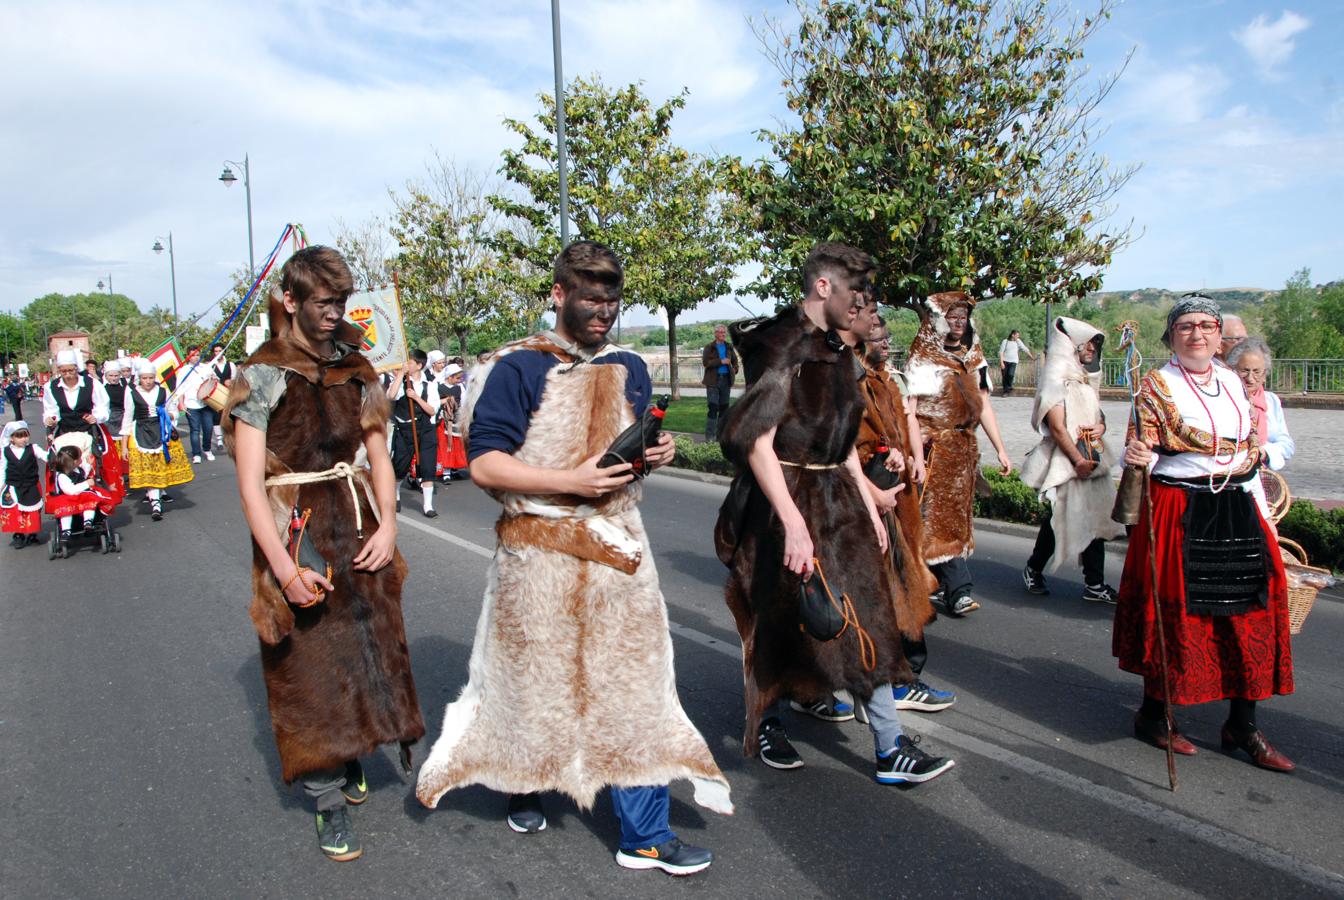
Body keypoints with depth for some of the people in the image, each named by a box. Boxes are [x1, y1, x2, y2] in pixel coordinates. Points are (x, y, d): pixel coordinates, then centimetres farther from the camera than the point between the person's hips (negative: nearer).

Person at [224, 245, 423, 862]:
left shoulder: (356, 370, 7)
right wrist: (284, 567, -19)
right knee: (312, 666, 2)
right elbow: (250, 482, -12)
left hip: (359, 530, 5)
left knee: (370, 648, 12)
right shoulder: (262, 376, -7)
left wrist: (387, 525, -5)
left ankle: (353, 757, 37)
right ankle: (329, 802, 15)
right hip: (297, 535, -4)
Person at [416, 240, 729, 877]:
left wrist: (655, 454, -2)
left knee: (633, 682, 4)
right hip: (541, 554, -4)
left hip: (617, 546, 5)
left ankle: (645, 835, 16)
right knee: (535, 678, 13)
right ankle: (523, 788, 42)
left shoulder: (629, 370, 10)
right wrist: (571, 481, -22)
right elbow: (485, 465, -15)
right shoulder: (518, 369, -9)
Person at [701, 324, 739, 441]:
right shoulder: (709, 347, -1)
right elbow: (705, 362, -13)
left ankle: (720, 435, 13)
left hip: (726, 379, 5)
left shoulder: (729, 347, 13)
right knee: (713, 407, -9)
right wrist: (721, 361, -16)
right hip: (713, 380, -5)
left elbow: (735, 360, 25)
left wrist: (734, 371, 7)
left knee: (724, 407, 7)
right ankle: (710, 436, -6)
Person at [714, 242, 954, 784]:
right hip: (787, 499, -8)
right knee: (785, 621, 7)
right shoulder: (781, 345, -16)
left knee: (865, 620, 7)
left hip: (836, 499, 8)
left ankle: (890, 749, 16)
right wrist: (793, 524, -29)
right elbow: (756, 441, -24)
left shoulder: (838, 352, 11)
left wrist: (869, 507, 15)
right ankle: (768, 724, 31)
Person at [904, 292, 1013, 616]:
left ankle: (935, 583, 19)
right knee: (939, 516, -9)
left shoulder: (973, 358, 14)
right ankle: (959, 590, -10)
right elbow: (909, 409, -11)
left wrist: (1000, 449, 11)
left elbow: (984, 406, 15)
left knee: (956, 514, 8)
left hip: (963, 449, 6)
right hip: (932, 449, -6)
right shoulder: (922, 359, -4)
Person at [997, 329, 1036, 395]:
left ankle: (1009, 387, 2)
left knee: (1010, 374, -22)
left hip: (1013, 362, 1)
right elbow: (1001, 352, -4)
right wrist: (1001, 362, -11)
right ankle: (1005, 391, 10)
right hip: (1005, 361, -1)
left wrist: (1032, 357, 8)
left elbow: (1025, 349, 8)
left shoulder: (1018, 341, 5)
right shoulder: (1005, 341, -1)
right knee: (1005, 376, -3)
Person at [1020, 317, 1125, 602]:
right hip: (1065, 462, -7)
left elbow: (1098, 415, 24)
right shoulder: (1055, 380, -9)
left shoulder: (1087, 380, 15)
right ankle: (1033, 569, 22)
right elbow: (1057, 427, -15)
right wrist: (1078, 460, -17)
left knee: (1095, 519, 4)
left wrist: (1101, 426, 0)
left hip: (1093, 459, 7)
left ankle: (1094, 584, 8)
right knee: (1058, 520, 0)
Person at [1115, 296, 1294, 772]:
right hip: (1177, 512, -5)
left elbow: (1250, 448, 23)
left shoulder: (1232, 381, 13)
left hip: (1234, 510, 6)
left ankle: (1242, 724, 18)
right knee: (1172, 610, -1)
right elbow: (1141, 451, -9)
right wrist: (1138, 456, -29)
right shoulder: (1156, 385, -4)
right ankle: (1152, 715, 16)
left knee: (1250, 610, 4)